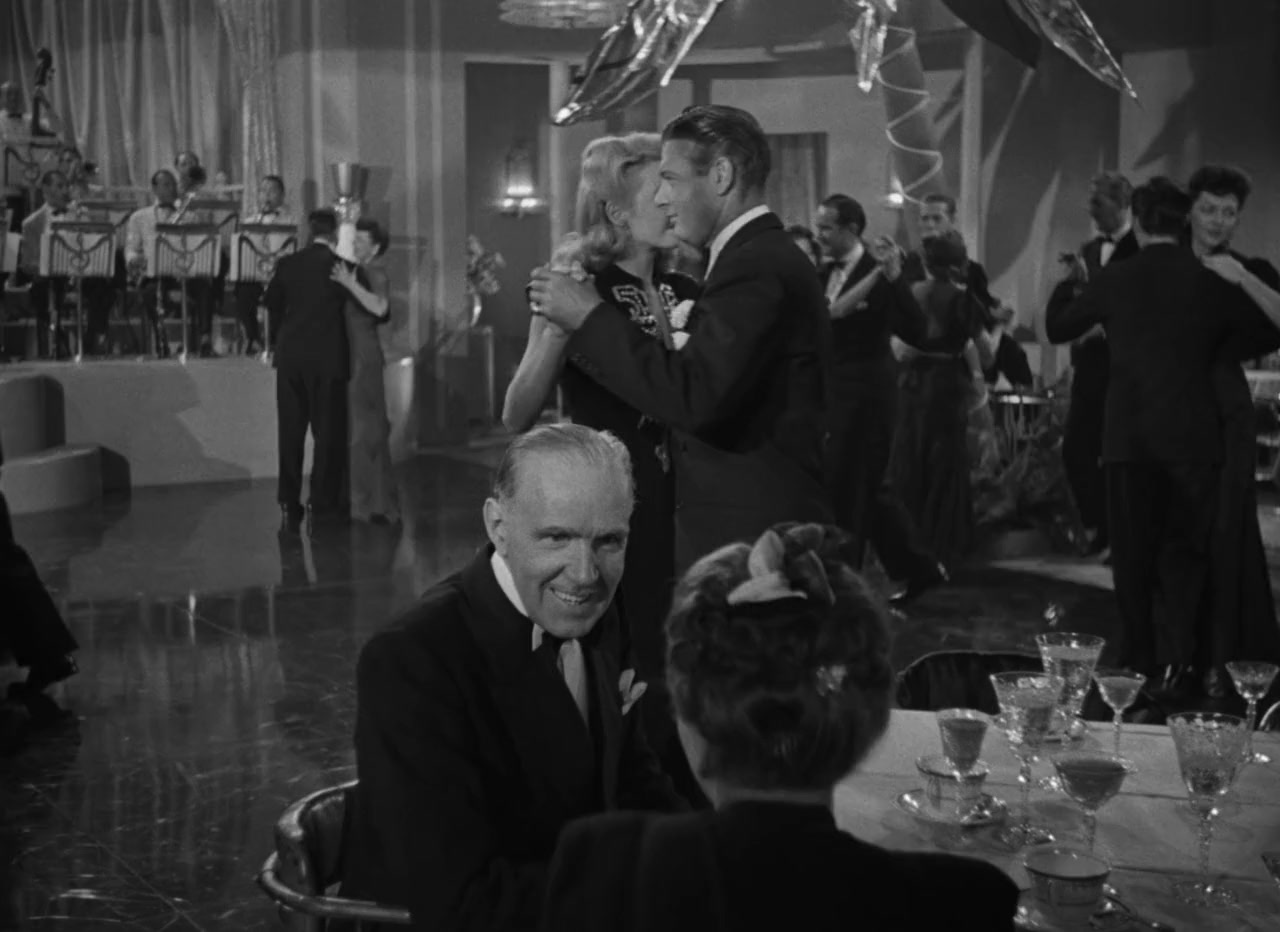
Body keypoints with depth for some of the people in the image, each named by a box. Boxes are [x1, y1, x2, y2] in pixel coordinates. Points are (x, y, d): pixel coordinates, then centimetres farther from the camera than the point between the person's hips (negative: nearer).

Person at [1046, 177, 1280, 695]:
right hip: (1193, 437, 0)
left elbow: (1057, 330, 9)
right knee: (1185, 553, 8)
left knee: (1133, 555, 9)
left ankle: (1140, 662, 14)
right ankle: (1176, 662, -1)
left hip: (1128, 435, 0)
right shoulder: (1211, 279, -2)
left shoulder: (1115, 278, -3)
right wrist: (1213, 356, 13)